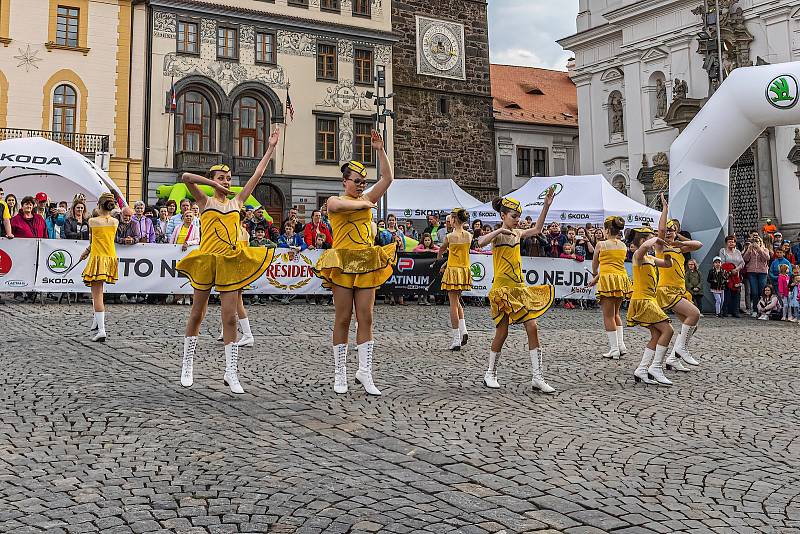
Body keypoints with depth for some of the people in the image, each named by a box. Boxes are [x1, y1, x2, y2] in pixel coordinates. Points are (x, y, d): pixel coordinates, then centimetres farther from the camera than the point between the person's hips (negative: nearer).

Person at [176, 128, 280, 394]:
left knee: (230, 317, -1)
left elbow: (257, 175, 14)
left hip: (231, 262, 2)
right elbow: (186, 177, -12)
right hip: (206, 260, -2)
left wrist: (271, 148, 14)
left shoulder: (236, 202, 13)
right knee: (197, 314, 9)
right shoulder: (205, 202, 4)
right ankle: (187, 366, 22)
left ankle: (231, 371, 4)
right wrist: (215, 184, -9)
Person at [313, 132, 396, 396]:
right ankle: (340, 374, 9)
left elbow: (387, 178, 8)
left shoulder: (367, 199, 16)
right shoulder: (334, 200, 3)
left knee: (366, 319, 2)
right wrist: (364, 204, -8)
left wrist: (380, 150, 2)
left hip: (367, 265, 4)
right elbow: (339, 205, -23)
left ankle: (365, 371, 6)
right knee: (342, 320, 0)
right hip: (343, 263, -4)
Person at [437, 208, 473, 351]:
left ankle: (456, 340, -1)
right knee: (457, 301, 21)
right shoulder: (469, 236, 1)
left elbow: (441, 250, 8)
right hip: (465, 270, 5)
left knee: (453, 304, -1)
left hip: (453, 270, -5)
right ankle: (463, 330, 6)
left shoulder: (450, 236, -11)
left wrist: (438, 257, 31)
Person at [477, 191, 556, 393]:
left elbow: (537, 229, 25)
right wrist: (501, 230, -31)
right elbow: (481, 242, -31)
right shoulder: (498, 235, -9)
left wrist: (546, 206, 20)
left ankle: (538, 377, 1)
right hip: (502, 289, -7)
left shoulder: (517, 233, 12)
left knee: (532, 328, -2)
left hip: (520, 288, 7)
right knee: (502, 331, -1)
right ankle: (490, 374, 18)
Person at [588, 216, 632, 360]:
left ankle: (614, 349, -1)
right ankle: (621, 344, 13)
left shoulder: (601, 244, -4)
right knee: (615, 313, 19)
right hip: (622, 278, 6)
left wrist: (595, 274, 32)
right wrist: (597, 278, 23)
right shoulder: (623, 246, 11)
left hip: (608, 280, -6)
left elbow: (595, 264, 10)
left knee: (608, 315, 0)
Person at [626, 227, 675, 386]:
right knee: (667, 330, -12)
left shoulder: (650, 258, 19)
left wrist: (666, 252, 9)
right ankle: (656, 367, -8)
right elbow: (645, 246, -34)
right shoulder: (638, 255, -9)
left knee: (657, 335, 7)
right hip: (642, 300, -10)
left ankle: (642, 370, 7)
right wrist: (655, 239, -14)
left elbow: (668, 264, 29)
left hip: (649, 300, 10)